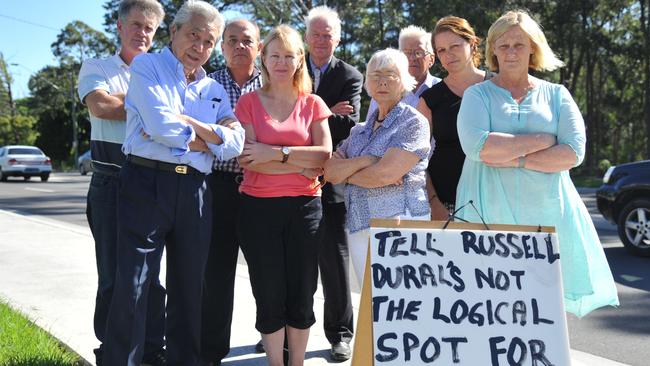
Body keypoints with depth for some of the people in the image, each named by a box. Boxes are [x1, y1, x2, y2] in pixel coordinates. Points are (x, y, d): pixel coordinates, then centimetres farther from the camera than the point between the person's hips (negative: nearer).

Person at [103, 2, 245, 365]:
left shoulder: (215, 90, 16)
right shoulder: (147, 66, 3)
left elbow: (235, 144, 0)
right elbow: (161, 124, -15)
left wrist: (184, 122, -9)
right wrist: (211, 135, -3)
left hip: (195, 191, 5)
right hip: (147, 182, -5)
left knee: (189, 286, 13)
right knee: (132, 287, -4)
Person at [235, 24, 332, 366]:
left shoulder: (313, 104, 7)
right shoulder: (249, 102, 3)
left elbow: (325, 155, -4)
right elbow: (247, 159, -7)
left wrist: (276, 153, -14)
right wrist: (303, 164, -11)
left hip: (304, 207, 1)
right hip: (259, 207, -1)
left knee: (301, 295, 7)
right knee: (269, 296, 4)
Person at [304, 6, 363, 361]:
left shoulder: (350, 76, 2)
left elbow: (348, 124, -11)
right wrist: (326, 116, -14)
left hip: (330, 179, -2)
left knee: (334, 258, 5)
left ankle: (340, 332, 17)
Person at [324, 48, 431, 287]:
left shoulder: (414, 122, -3)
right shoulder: (359, 130, 17)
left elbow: (385, 174, -15)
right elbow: (329, 171, 5)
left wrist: (346, 174, 2)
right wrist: (365, 161, -11)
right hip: (357, 227, 6)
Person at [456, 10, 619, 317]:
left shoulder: (556, 94, 13)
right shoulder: (478, 94, 8)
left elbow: (573, 151, -1)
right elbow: (476, 145, -12)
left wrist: (515, 160, -11)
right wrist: (542, 140, -7)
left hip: (546, 214, 2)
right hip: (491, 212, -1)